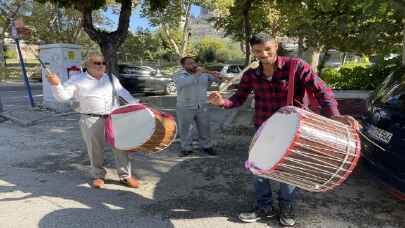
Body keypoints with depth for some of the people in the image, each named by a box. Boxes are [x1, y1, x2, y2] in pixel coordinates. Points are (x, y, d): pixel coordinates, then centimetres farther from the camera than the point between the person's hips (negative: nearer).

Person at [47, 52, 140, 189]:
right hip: (91, 121, -3)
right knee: (95, 150, 6)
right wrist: (56, 85, -25)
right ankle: (98, 176, 27)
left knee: (121, 147, 5)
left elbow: (123, 92, 21)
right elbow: (63, 96, -7)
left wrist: (134, 104, 15)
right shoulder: (77, 80, 0)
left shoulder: (111, 78, 12)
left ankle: (125, 176, 19)